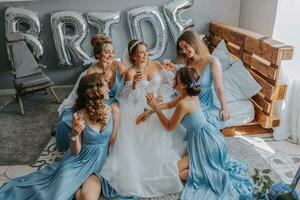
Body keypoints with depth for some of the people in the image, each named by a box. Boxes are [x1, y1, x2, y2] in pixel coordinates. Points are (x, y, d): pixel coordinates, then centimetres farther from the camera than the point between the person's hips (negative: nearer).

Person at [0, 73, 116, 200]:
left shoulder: (112, 110, -10)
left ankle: (76, 187, 6)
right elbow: (75, 151, -12)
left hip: (97, 162, 2)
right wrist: (75, 135, -29)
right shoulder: (79, 116, -18)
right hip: (79, 160, -1)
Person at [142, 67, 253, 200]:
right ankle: (213, 166, 19)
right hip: (209, 137, 9)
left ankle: (213, 173, 0)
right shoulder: (190, 94, 0)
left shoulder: (183, 104, -27)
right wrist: (151, 109, 5)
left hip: (205, 142, -9)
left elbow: (169, 127, -13)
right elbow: (169, 105, 15)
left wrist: (156, 107, -13)